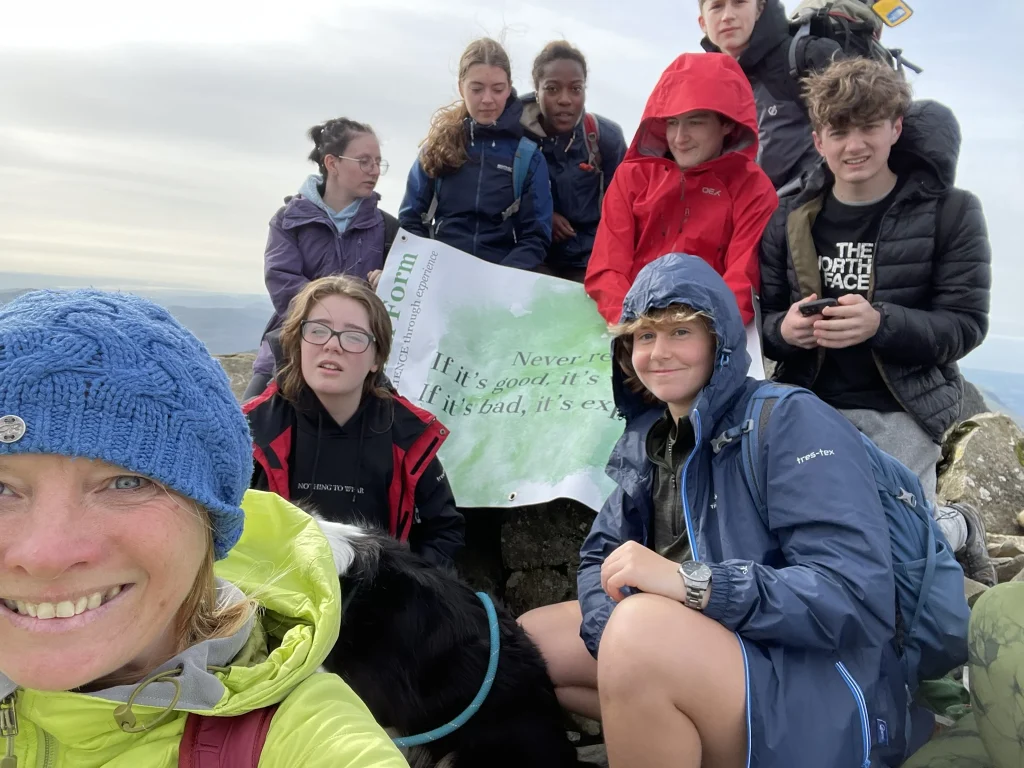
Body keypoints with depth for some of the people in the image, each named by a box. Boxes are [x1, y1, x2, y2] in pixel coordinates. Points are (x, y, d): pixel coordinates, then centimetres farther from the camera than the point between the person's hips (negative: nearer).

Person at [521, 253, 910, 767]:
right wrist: (619, 639, -16)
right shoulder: (647, 439, 7)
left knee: (643, 627, -34)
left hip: (823, 700, -7)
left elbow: (859, 597, -24)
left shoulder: (791, 421, -15)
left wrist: (691, 581, -32)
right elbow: (601, 558, 6)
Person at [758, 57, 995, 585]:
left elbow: (965, 325, -7)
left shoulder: (950, 213, -3)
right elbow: (765, 320, 7)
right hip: (811, 409, 3)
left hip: (902, 415, -3)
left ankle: (961, 528, 35)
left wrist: (881, 324, -25)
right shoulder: (790, 220, 5)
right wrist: (784, 330, -17)